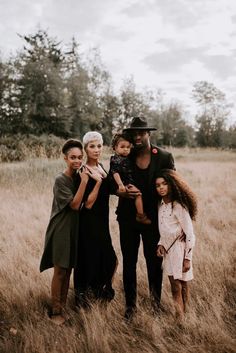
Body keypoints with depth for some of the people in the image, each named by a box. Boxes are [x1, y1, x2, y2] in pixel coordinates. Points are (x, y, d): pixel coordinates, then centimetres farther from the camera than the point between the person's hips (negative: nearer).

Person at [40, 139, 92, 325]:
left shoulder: (78, 177, 6)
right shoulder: (60, 180, -16)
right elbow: (74, 204, -20)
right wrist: (84, 182, -22)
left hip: (74, 229, 7)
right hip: (61, 230, -7)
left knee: (68, 270, 14)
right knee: (60, 271, -1)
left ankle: (63, 306, 26)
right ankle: (56, 312, 10)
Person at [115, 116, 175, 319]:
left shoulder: (164, 157, -3)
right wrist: (122, 192, -17)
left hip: (153, 218, -1)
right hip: (128, 218, 2)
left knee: (155, 262, 8)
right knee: (129, 263, 9)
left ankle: (156, 303, 29)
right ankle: (130, 305, 25)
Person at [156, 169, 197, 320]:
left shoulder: (179, 206, -17)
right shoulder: (162, 205, 6)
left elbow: (190, 235, -15)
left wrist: (187, 258, -15)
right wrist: (161, 244, 1)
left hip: (179, 249, -6)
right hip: (168, 249, 6)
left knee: (181, 285, 2)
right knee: (175, 285, 9)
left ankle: (182, 318, 12)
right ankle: (179, 316, 18)